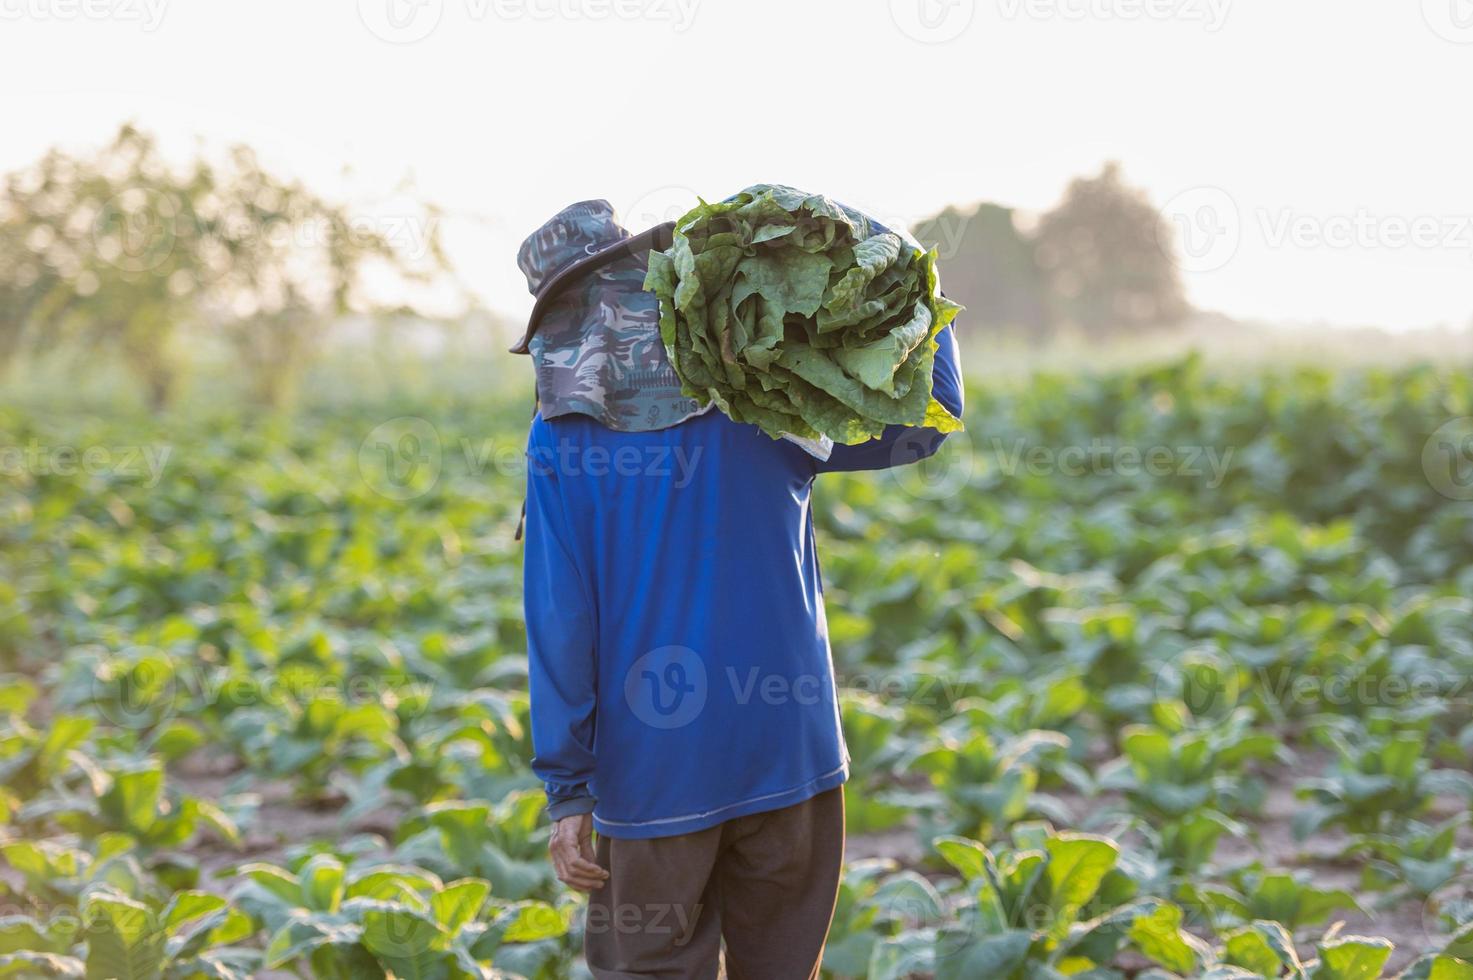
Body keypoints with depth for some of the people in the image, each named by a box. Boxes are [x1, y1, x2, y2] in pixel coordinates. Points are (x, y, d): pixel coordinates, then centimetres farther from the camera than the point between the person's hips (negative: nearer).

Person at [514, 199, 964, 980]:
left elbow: (561, 622, -9)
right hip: (789, 759, 2)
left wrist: (567, 791, -4)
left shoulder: (560, 440, -6)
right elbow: (926, 417, 5)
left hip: (651, 779, -2)